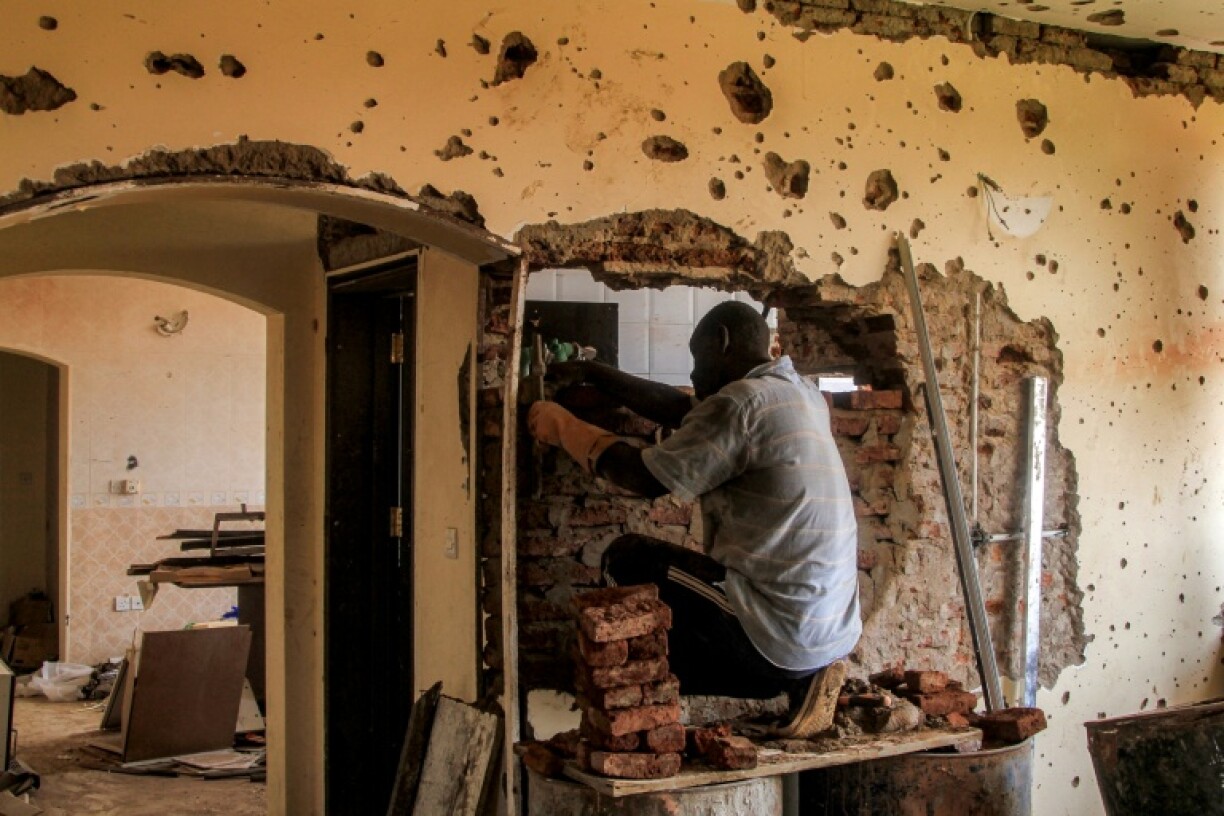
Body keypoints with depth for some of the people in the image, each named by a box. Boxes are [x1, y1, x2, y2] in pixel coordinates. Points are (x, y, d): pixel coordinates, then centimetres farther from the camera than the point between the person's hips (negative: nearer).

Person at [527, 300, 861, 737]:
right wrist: (592, 373, 26)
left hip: (778, 639, -9)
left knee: (627, 558, 2)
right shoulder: (802, 394, 12)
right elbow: (680, 409, 20)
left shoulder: (744, 401, -15)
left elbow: (648, 476, -12)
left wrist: (564, 426, 2)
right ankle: (795, 679, 10)